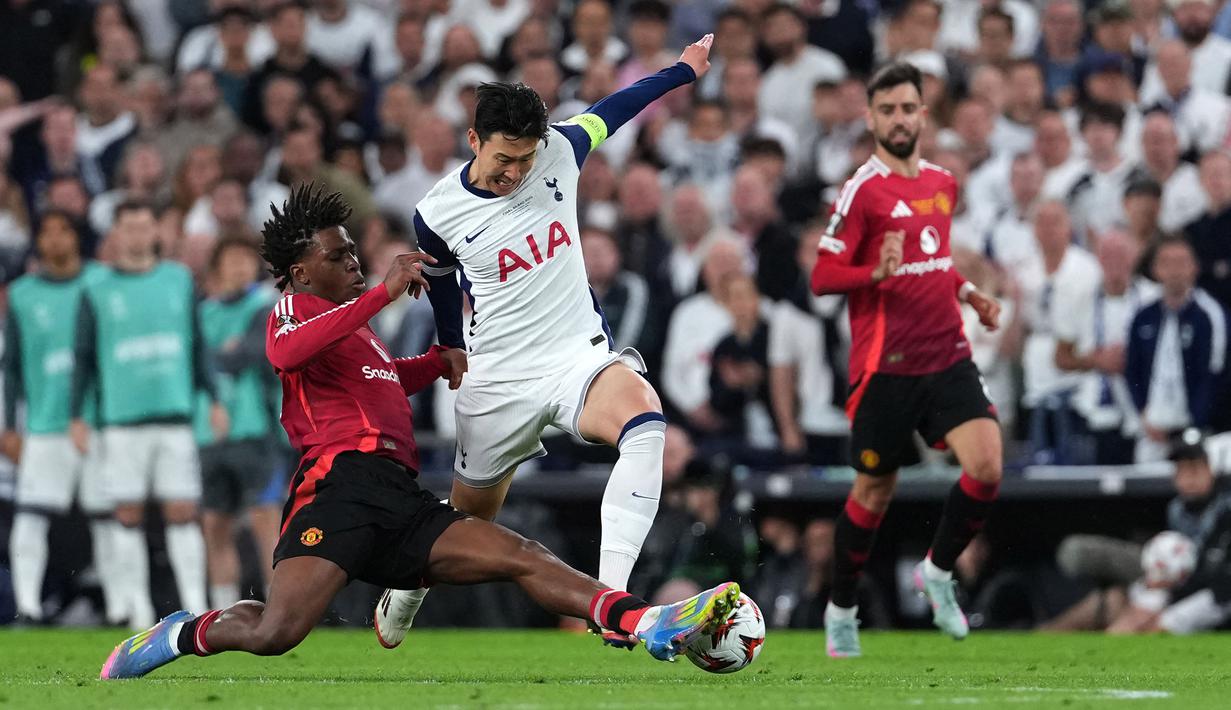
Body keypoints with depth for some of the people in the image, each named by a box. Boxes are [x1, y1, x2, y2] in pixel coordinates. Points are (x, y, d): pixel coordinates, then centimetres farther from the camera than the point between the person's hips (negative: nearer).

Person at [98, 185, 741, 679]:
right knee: (275, 631, -27)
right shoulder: (296, 307, 7)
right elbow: (285, 353, -20)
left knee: (522, 556, -10)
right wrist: (383, 292, -22)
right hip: (342, 480, -8)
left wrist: (442, 358, 35)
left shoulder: (357, 328, 33)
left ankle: (647, 624, -23)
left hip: (402, 505, 8)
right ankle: (182, 636, 2)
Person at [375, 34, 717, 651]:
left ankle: (610, 595, -41)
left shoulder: (559, 151, -6)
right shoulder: (437, 214, -9)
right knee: (468, 515, 11)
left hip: (581, 357, 0)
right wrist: (454, 353, 29)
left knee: (643, 419, -33)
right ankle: (407, 587, 46)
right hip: (499, 380, 0)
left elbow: (609, 112, 15)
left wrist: (684, 69, 26)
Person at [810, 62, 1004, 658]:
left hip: (948, 357, 5)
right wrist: (878, 271, -28)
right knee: (874, 491, 5)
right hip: (886, 366, -5)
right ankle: (841, 609, 26)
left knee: (986, 466, -14)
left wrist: (969, 293, 13)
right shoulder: (863, 190, -9)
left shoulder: (943, 183, 12)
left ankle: (937, 571, 9)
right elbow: (822, 277, -11)